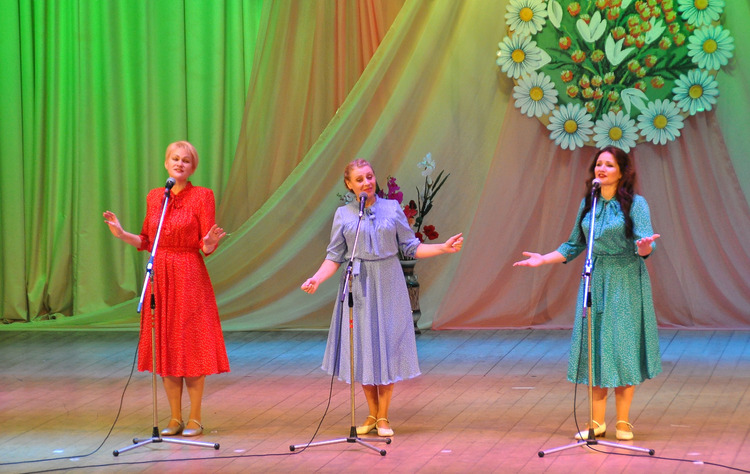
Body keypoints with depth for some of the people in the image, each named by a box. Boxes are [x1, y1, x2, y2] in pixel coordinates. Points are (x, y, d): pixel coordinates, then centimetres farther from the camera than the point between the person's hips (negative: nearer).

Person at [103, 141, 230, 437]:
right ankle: (175, 418, 15)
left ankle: (194, 419, 6)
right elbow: (147, 242, 15)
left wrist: (210, 243, -29)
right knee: (165, 348, 6)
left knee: (191, 346, -2)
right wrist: (121, 234, 1)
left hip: (189, 278, -4)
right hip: (159, 278, 5)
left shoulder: (202, 196, -4)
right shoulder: (154, 197, 10)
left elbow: (206, 246, -7)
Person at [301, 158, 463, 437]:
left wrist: (443, 248, -7)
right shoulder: (343, 215, 2)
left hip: (388, 287, 0)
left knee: (387, 347, 0)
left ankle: (383, 417, 9)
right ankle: (372, 415, 16)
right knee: (362, 349, 3)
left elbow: (411, 248, 5)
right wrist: (316, 279, -13)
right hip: (358, 287, 0)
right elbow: (335, 257, 2)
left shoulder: (392, 209, 3)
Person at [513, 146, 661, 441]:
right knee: (594, 347, 4)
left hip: (626, 283, -4)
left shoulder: (635, 204, -5)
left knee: (623, 348, -2)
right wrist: (543, 259, 9)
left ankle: (623, 422, 8)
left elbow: (645, 245, -14)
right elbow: (574, 246, 17)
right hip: (594, 281, 4)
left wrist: (644, 247, -37)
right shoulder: (587, 205, 9)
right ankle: (597, 421, 11)